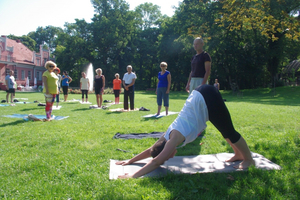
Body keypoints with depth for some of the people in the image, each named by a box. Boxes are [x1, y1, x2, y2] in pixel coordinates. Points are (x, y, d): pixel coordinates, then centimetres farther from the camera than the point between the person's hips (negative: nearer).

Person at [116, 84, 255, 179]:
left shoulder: (175, 138, -19)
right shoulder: (169, 135, 2)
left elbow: (156, 161, -22)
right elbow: (150, 150, 13)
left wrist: (133, 176, -20)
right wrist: (129, 161, 15)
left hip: (207, 98, -7)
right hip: (200, 96, 7)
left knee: (228, 131, 5)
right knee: (225, 131, 20)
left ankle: (249, 159, 22)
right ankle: (239, 155, 36)